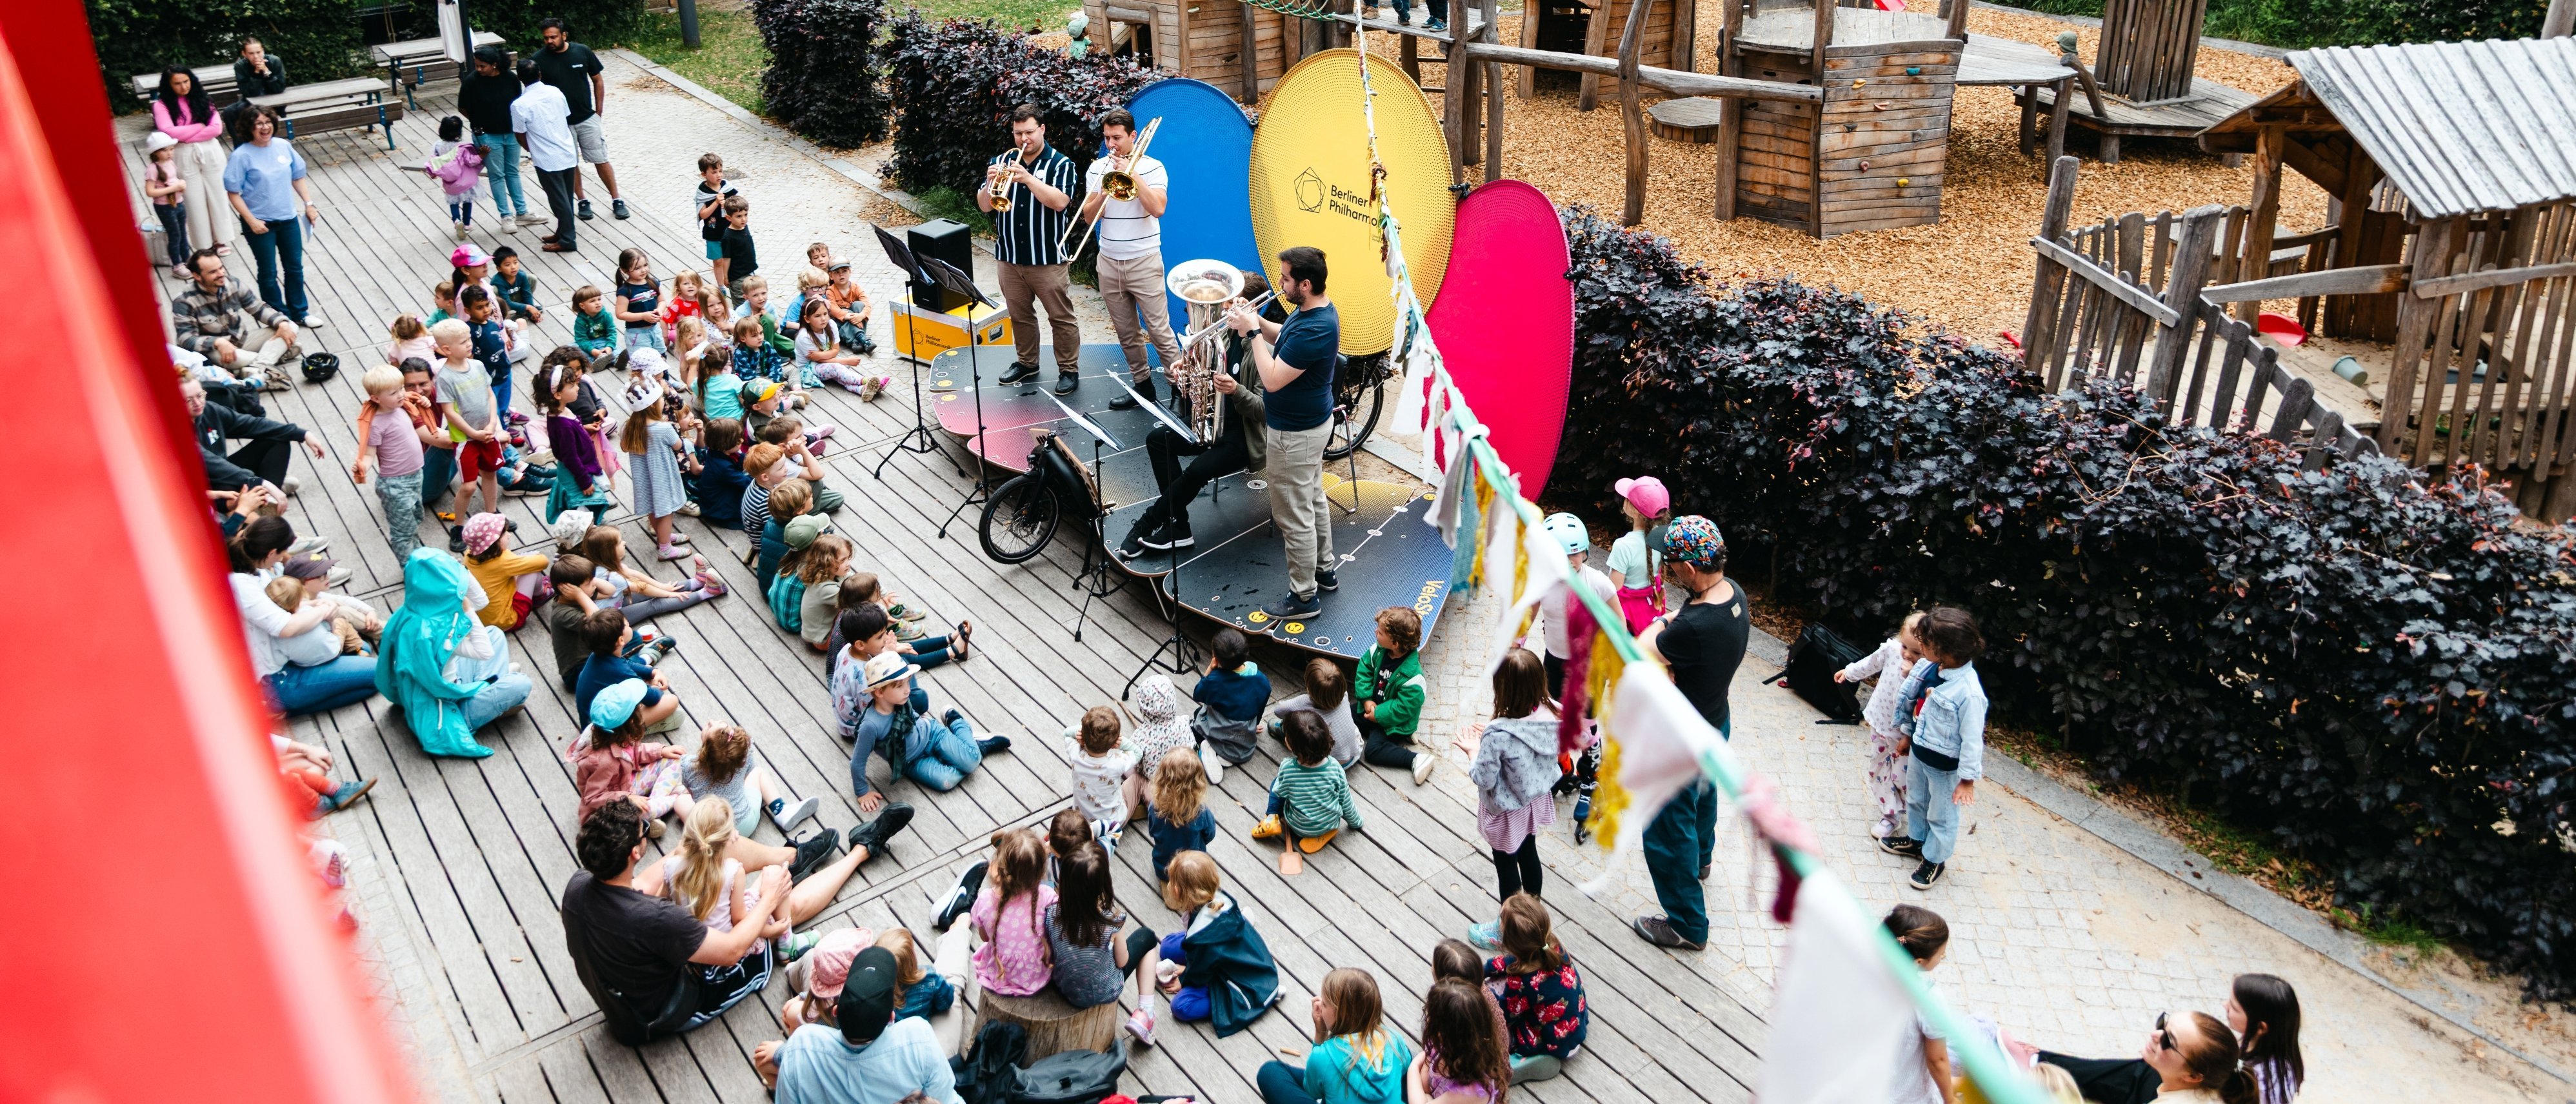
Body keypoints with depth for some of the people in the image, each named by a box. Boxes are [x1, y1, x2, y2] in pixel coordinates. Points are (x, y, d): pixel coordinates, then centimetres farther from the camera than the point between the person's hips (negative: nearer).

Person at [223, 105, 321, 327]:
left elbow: (298, 177, 10)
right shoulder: (242, 155, -15)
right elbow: (233, 193, -13)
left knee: (295, 268, 15)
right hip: (260, 223, -4)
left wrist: (309, 204, 4)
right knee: (269, 273, 9)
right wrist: (251, 221, -18)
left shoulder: (284, 146, -3)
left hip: (288, 219, 4)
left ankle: (299, 313, 29)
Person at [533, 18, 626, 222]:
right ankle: (583, 201, 26)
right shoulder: (539, 59, -10)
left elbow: (598, 80, 3)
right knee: (570, 164, 12)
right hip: (560, 123, 0)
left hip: (587, 119, 0)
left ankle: (616, 200, 14)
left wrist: (599, 110, 2)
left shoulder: (582, 52, -8)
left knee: (601, 161, 4)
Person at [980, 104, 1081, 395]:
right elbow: (984, 206, 3)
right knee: (1019, 315, 15)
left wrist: (1028, 178, -30)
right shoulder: (1001, 162, 7)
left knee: (1061, 318, 1)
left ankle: (1069, 370, 11)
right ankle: (1026, 363, 31)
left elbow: (1059, 202, -21)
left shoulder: (1060, 164, -5)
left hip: (1048, 258, -4)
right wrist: (991, 183, -18)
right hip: (1010, 258, 5)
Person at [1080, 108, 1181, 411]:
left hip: (1144, 261, -4)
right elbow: (1089, 215, 2)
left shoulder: (1152, 167, -5)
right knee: (1127, 333, 12)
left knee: (1160, 330, -6)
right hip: (1109, 262, 5)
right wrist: (1105, 192, -17)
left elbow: (1158, 208, -20)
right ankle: (1142, 383, 23)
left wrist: (1132, 173, -20)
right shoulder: (1098, 169, 6)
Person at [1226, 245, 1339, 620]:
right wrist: (1256, 322, -2)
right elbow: (1285, 338, 16)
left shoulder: (1314, 330, -33)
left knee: (1294, 518, 3)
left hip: (1294, 434, -11)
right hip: (1312, 421, 11)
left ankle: (1303, 597, 16)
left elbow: (1273, 379, -32)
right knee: (1313, 500, 25)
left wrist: (1253, 331, -24)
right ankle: (1324, 570, 42)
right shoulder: (1317, 309, -1)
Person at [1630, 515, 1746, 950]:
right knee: (1703, 795, 36)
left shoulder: (1694, 628, -40)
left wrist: (1657, 627, -9)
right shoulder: (1733, 593, -12)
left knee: (1667, 833, 9)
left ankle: (1687, 926, 25)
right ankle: (1701, 859, 65)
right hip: (1716, 723, 9)